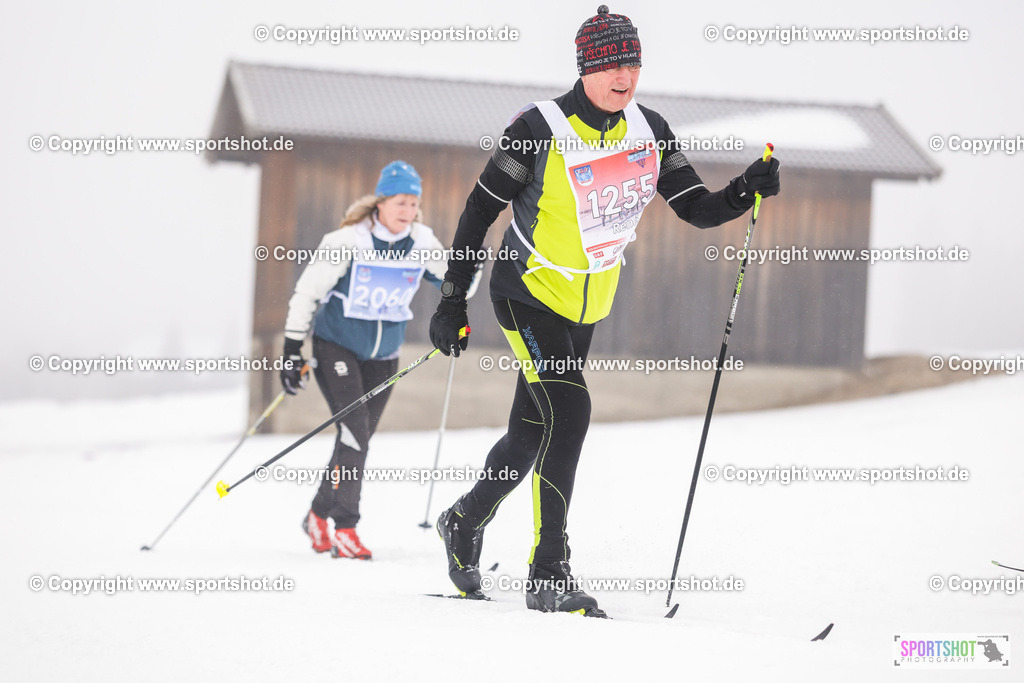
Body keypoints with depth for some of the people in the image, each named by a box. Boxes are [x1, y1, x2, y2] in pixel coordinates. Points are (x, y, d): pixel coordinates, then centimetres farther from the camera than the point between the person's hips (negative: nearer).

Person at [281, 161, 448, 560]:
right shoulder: (348, 242, -19)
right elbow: (307, 291, -13)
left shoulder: (422, 244, -8)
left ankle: (319, 515, 28)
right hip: (336, 344, -5)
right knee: (354, 430, -18)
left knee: (359, 438, 9)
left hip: (384, 354, 5)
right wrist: (292, 351, -14)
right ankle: (344, 528, -12)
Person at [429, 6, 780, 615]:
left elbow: (698, 209, -2)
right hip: (529, 293, -6)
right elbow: (481, 209, -12)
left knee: (534, 435, 13)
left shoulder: (649, 131, -4)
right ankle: (549, 575, -18)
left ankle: (466, 521, 40)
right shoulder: (540, 129, -19)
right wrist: (453, 301, -12)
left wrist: (748, 190, -22)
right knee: (569, 411, -21)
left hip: (587, 307, 6)